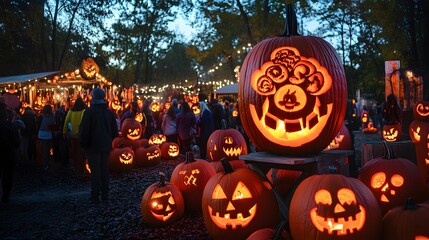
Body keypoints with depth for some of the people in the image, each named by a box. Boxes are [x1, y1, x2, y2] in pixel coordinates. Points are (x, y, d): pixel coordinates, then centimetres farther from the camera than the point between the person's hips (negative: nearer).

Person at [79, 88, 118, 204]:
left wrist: (83, 142, 0)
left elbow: (84, 130, -13)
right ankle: (105, 196, 16)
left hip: (93, 146, -4)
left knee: (95, 171, 1)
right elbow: (115, 131, 9)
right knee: (105, 170, 12)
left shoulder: (89, 111, -12)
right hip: (106, 145, 5)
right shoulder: (109, 112, 5)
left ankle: (95, 197, 4)